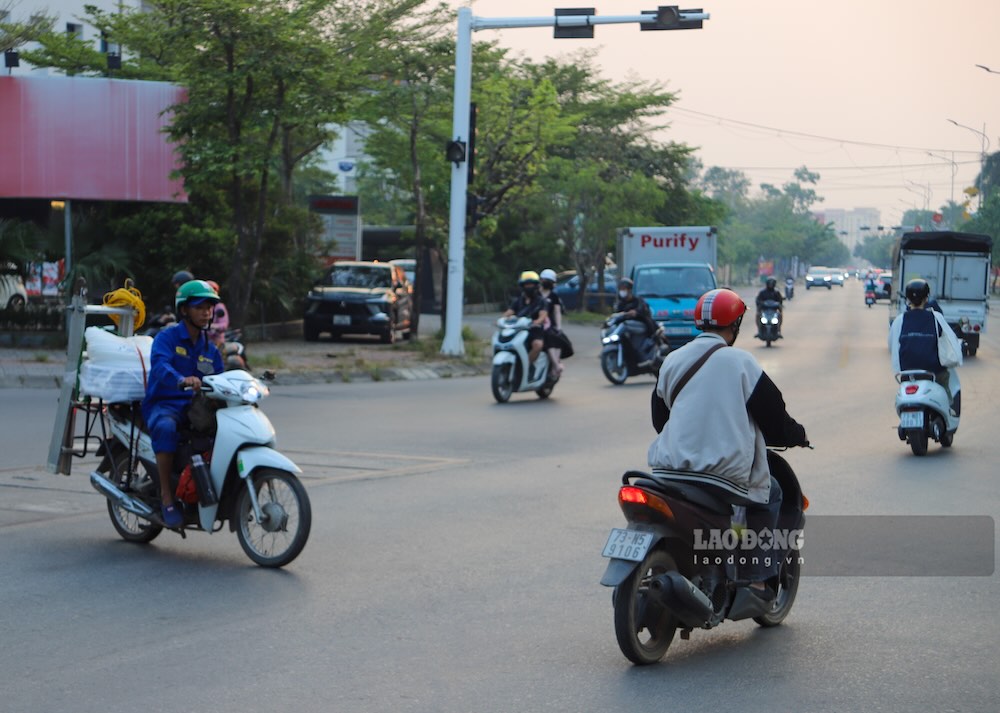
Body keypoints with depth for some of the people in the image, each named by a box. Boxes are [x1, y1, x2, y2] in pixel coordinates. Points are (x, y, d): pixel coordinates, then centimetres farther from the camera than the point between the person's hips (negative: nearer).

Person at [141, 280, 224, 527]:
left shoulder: (210, 349, 19)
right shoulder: (166, 337, -2)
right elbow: (160, 366, -23)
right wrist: (183, 380, -44)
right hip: (163, 404, -6)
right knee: (166, 427, -39)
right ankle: (166, 498, -32)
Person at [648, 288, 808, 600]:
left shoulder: (672, 360, 9)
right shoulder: (740, 362, -4)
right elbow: (772, 413, 0)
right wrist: (797, 435, 20)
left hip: (671, 468, 5)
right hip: (725, 469, -4)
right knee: (768, 493, 20)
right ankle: (756, 577, 13)